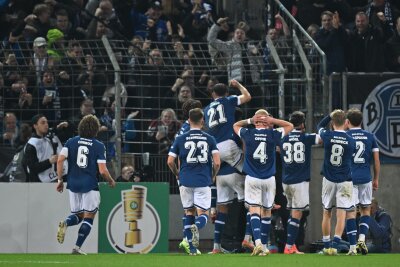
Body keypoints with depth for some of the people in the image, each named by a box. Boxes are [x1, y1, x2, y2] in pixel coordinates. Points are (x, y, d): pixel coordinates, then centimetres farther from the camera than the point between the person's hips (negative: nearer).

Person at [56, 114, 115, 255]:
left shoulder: (71, 142, 3)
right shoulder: (98, 146, -4)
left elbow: (60, 160, -7)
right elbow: (102, 171, -9)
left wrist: (60, 180, 3)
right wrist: (111, 181, 11)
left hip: (73, 184, 4)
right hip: (90, 185, -4)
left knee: (77, 215, 18)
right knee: (88, 217, 6)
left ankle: (65, 223, -16)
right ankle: (77, 247, -4)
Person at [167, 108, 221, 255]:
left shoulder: (180, 139, 2)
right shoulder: (209, 139, 2)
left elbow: (170, 161, 1)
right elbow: (217, 162, -3)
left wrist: (177, 174, 20)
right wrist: (213, 176, 16)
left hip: (186, 181, 1)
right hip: (203, 181, -1)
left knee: (189, 213, 14)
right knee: (203, 214, 4)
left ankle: (192, 248, 9)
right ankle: (197, 226, -32)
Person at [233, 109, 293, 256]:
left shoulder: (248, 134, -5)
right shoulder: (273, 135, -5)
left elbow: (236, 125, 18)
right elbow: (290, 126, 13)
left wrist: (250, 120, 6)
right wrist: (273, 121, 2)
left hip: (252, 178, -1)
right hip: (269, 179, 1)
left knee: (254, 210, -5)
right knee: (267, 211, 11)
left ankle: (258, 242, -26)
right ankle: (264, 246, 17)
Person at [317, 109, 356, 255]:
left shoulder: (327, 136, -7)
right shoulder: (351, 141, -7)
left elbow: (320, 126, 16)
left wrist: (331, 115, 13)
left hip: (329, 180, 1)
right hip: (345, 181, -1)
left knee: (326, 213, 13)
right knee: (341, 215, -4)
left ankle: (326, 246, 17)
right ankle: (335, 245, -15)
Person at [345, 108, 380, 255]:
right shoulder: (370, 137, 5)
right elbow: (376, 160, 6)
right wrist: (376, 179, 16)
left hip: (349, 177, -2)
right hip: (366, 178, 2)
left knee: (350, 211, 0)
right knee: (365, 209, 15)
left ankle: (352, 247, -4)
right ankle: (362, 238, -6)